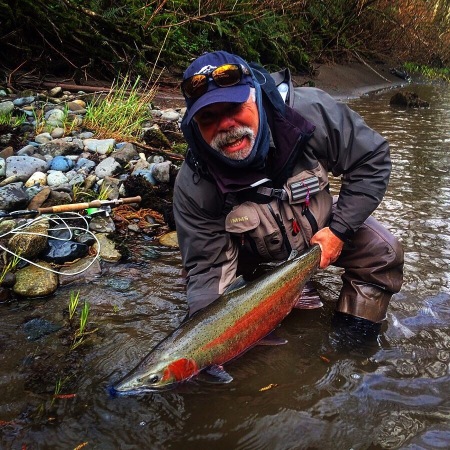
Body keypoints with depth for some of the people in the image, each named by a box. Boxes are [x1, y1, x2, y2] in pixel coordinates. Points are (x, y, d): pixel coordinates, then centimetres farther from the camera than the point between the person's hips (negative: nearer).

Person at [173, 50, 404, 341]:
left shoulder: (309, 112, -32)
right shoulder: (194, 186, -31)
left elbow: (372, 159, -18)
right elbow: (208, 267, -24)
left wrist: (340, 230, -22)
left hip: (322, 230, 1)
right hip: (255, 249, 0)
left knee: (384, 253, -18)